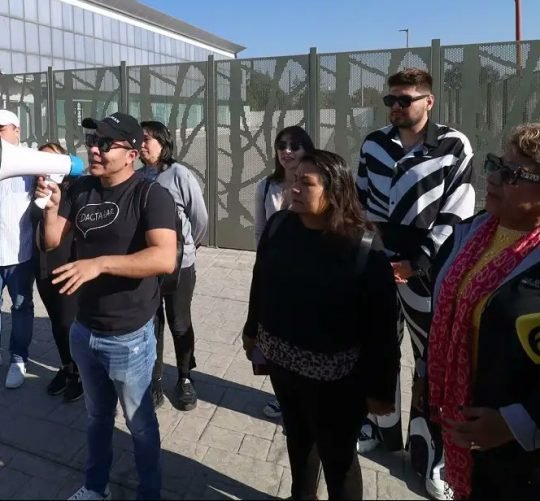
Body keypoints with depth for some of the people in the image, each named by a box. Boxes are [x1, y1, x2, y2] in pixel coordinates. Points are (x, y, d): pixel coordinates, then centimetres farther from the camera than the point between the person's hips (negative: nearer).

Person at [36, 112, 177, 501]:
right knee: (97, 417, 25)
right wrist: (51, 205, -12)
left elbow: (165, 259, -32)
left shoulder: (151, 195, -18)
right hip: (84, 331, 5)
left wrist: (100, 263, -37)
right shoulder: (80, 188, 0)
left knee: (140, 423, 16)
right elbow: (51, 242, 5)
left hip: (129, 337, -5)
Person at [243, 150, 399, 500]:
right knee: (297, 436, 28)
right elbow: (260, 283, 7)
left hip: (334, 375, -5)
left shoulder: (364, 249, -22)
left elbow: (382, 326, -17)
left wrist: (380, 388, -13)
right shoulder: (279, 226, -7)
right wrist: (252, 330, 17)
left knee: (338, 456, 16)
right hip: (282, 360, 5)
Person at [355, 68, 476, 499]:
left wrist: (418, 262, -16)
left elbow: (456, 215, -10)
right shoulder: (373, 144, 6)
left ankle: (431, 456, 21)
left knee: (433, 362, 5)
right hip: (377, 265, 4)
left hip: (425, 270, -3)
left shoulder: (454, 147, -6)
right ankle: (380, 428, 36)